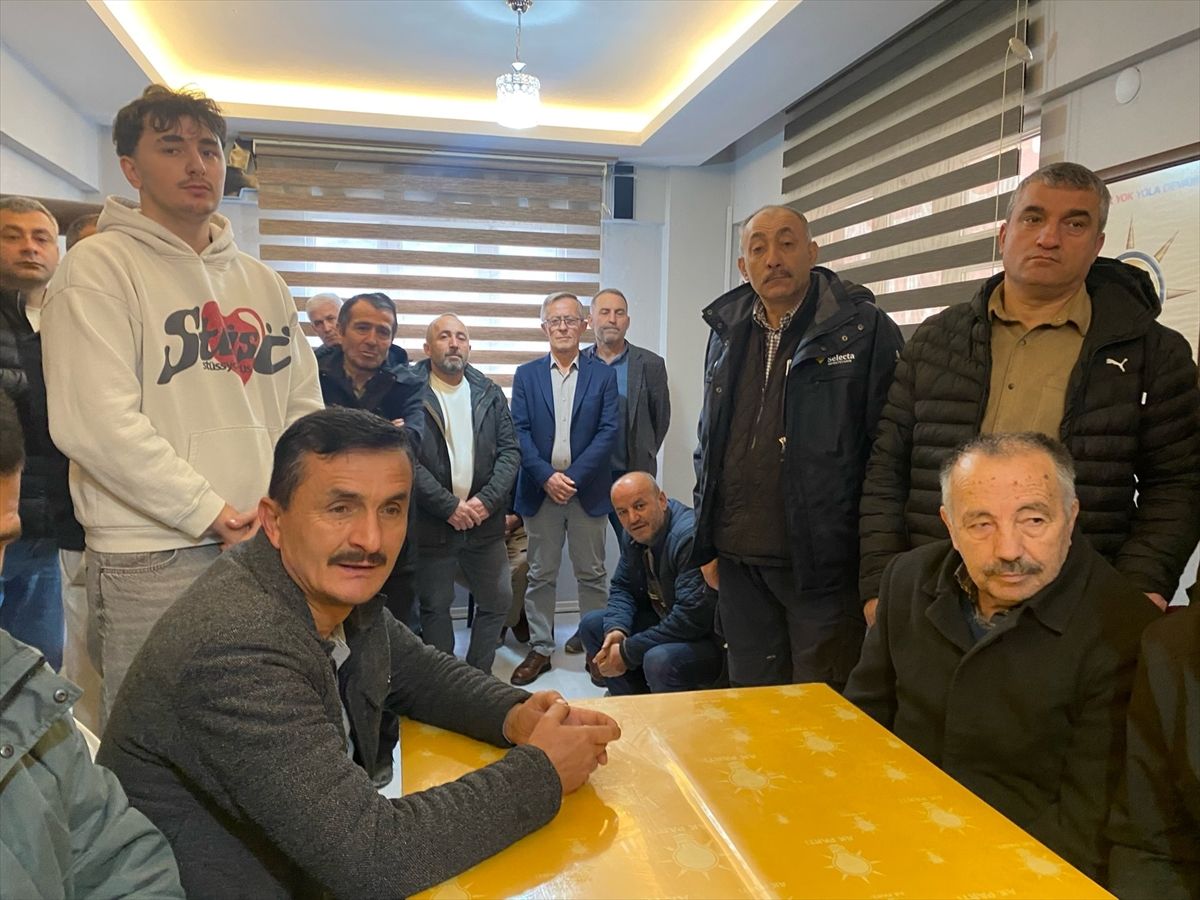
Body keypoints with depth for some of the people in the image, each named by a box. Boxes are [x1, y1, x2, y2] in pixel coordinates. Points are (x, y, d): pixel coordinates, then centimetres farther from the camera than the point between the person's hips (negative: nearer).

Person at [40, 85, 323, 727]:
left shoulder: (261, 281, 14)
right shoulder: (100, 267, -5)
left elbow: (302, 405, 14)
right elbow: (96, 422, -16)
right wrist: (212, 514, -15)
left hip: (268, 548, 6)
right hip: (151, 559, -5)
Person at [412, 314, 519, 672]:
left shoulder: (490, 393, 7)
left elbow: (510, 451, 3)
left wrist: (485, 501, -10)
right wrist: (449, 506, -15)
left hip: (484, 521, 4)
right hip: (431, 523, -3)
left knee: (498, 600, 10)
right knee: (435, 606, 9)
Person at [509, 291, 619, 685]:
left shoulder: (603, 375, 3)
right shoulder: (526, 375, 6)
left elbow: (609, 431, -5)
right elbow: (520, 431, 0)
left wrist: (574, 476, -13)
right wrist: (546, 477, -13)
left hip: (588, 489, -1)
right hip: (540, 489, 1)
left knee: (592, 573, 8)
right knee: (541, 575, 9)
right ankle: (540, 648, 20)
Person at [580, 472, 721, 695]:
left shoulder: (689, 535, -27)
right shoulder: (634, 534, 1)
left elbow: (693, 616, -31)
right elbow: (622, 588, 10)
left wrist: (628, 651, -25)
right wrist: (617, 629, -13)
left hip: (709, 639, -9)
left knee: (659, 660, -35)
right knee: (591, 624, 4)